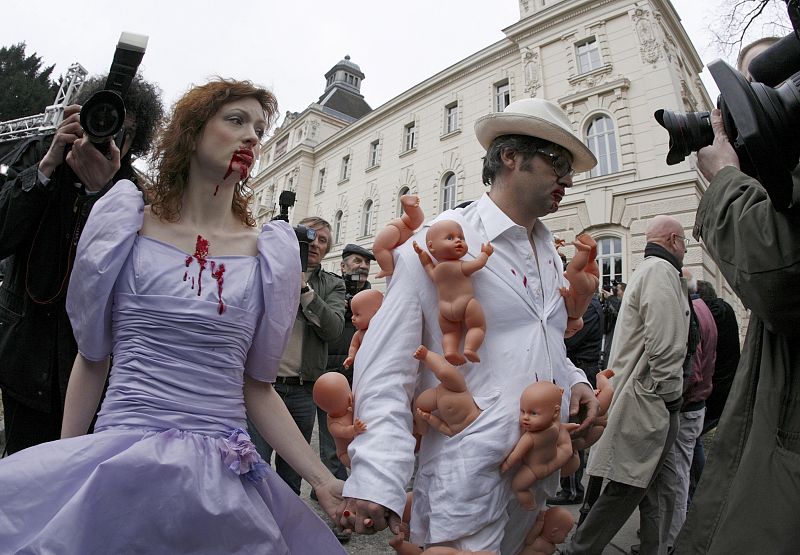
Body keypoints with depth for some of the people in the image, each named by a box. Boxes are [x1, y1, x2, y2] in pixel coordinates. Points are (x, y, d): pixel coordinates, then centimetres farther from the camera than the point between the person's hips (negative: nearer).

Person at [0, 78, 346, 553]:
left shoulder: (269, 254, 0)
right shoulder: (129, 227, 1)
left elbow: (257, 386, 3)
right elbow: (92, 358, 8)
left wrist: (324, 479, -2)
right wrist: (66, 465, 10)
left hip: (223, 474, 0)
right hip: (119, 457, 1)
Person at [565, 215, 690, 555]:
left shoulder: (646, 271, 22)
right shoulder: (662, 271, -12)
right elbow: (663, 346, -21)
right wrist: (670, 396, -12)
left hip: (639, 396, 11)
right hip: (650, 402, -11)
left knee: (651, 486, 16)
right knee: (627, 488, -3)